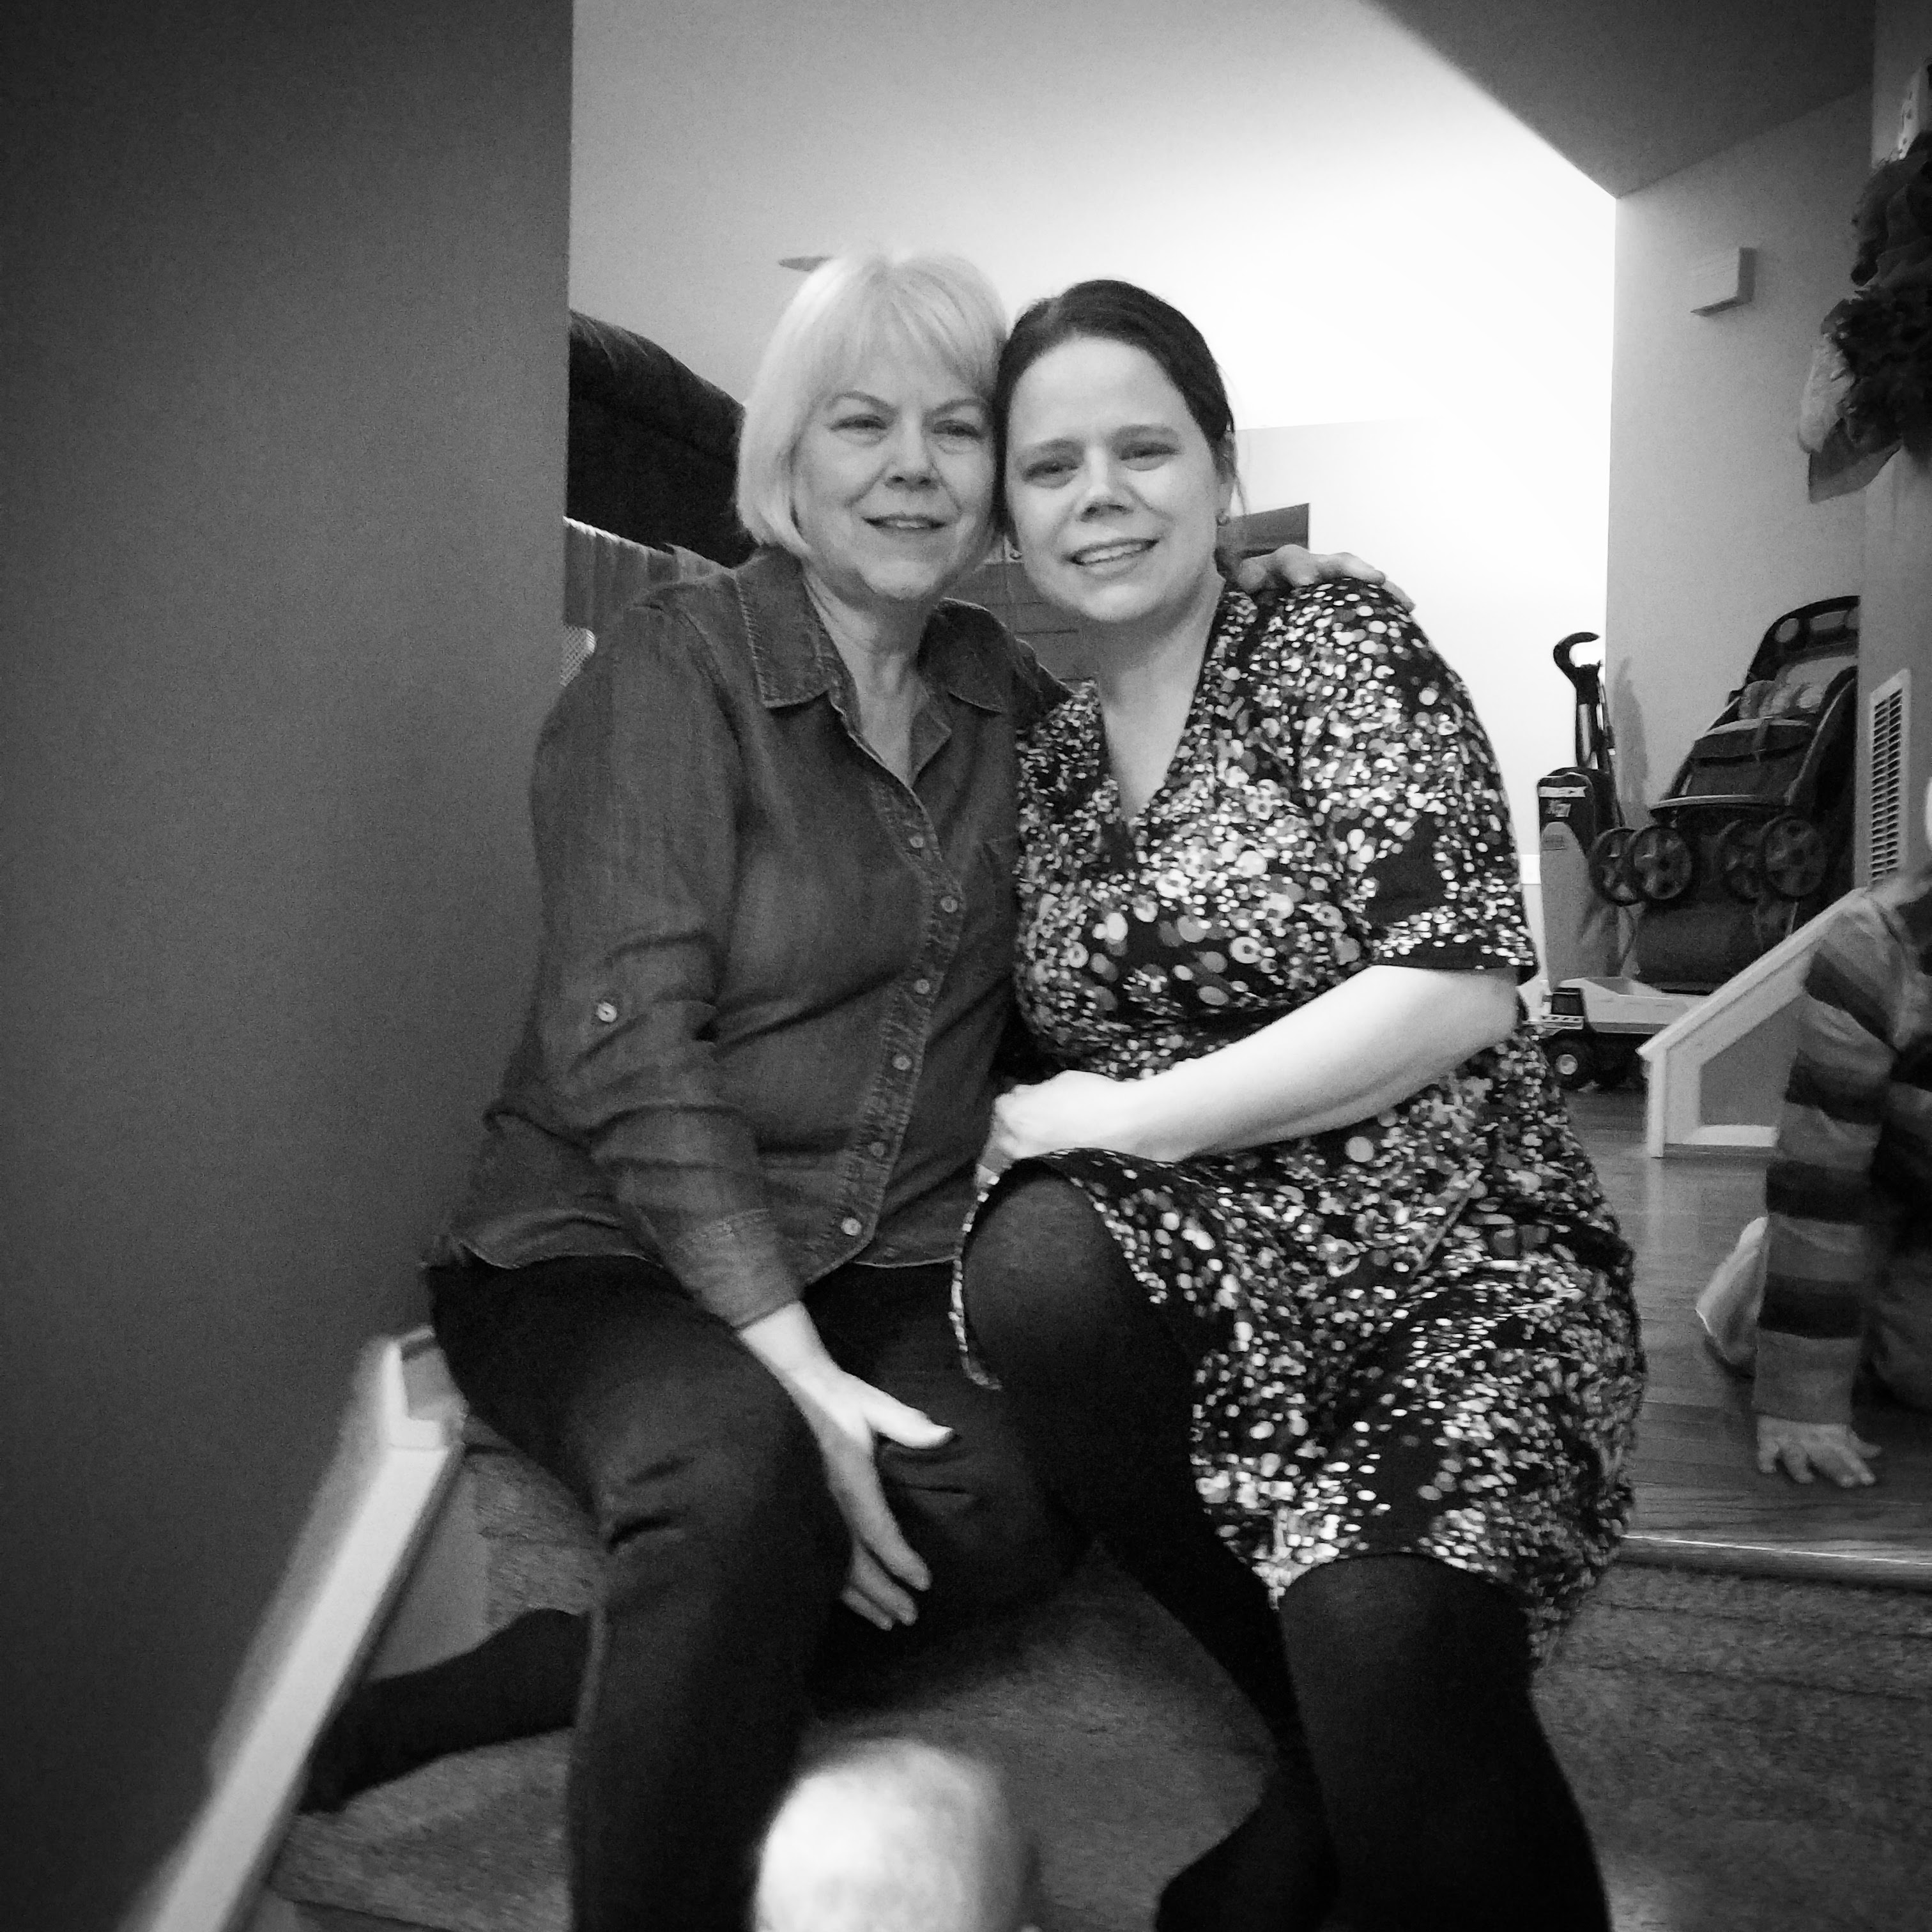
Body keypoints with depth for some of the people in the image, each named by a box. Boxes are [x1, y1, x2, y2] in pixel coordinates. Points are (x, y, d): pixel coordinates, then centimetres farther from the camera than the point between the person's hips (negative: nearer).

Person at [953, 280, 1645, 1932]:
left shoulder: (1338, 645, -3)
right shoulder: (1043, 761, 12)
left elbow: (1460, 988, -14)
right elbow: (1048, 1058, 15)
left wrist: (1128, 1116, -13)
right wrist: (1041, 1143, -8)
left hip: (1452, 1260, -5)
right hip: (1203, 1274, 5)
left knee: (1381, 1635, -33)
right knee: (1030, 1263, -28)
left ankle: (1354, 1772, 3)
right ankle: (1329, 1749, -6)